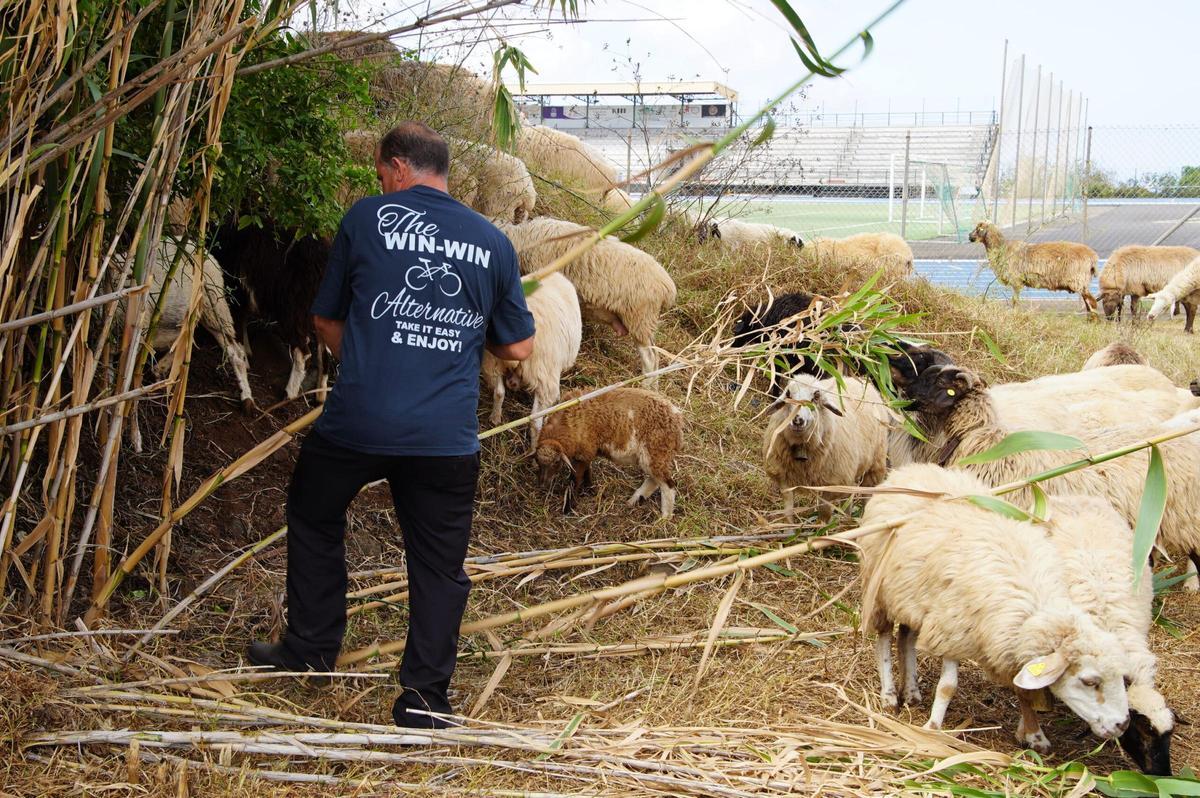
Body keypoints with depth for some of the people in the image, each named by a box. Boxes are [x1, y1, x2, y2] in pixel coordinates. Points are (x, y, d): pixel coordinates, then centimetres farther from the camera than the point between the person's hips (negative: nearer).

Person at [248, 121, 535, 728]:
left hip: (356, 421, -1)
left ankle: (309, 651, 32)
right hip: (447, 437, 1)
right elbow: (518, 347, 11)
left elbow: (326, 319, 11)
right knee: (438, 564, 11)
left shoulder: (367, 217, 2)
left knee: (314, 519, 24)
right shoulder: (492, 242, 7)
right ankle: (423, 697, 12)